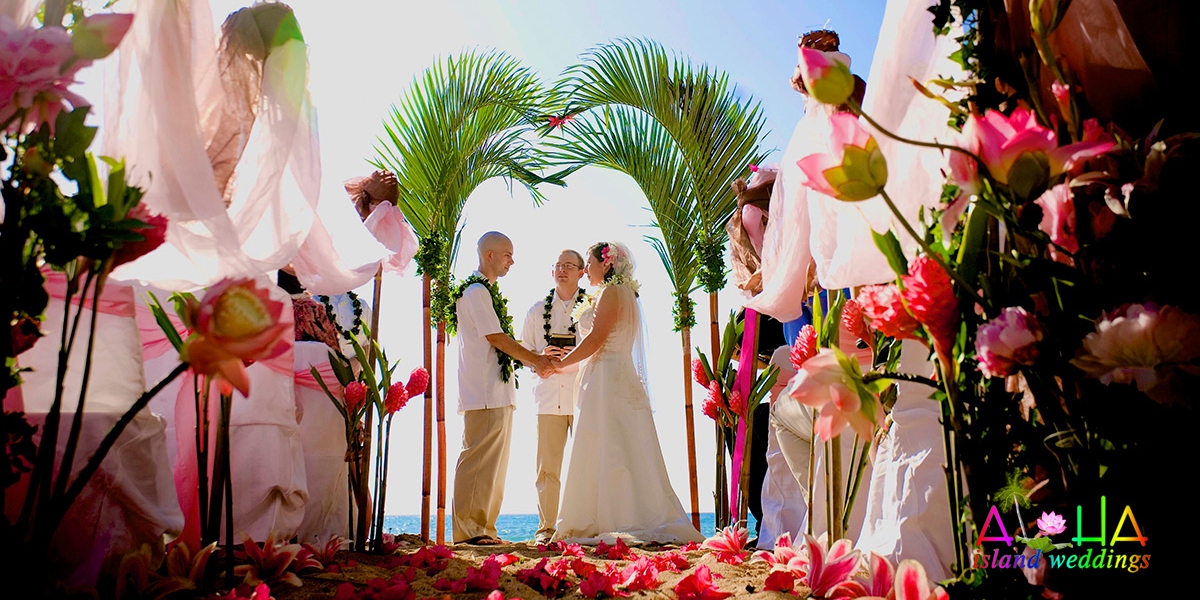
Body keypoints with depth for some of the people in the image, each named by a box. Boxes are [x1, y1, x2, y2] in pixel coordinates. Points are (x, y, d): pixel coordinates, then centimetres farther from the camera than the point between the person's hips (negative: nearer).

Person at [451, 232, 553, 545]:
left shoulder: (489, 291, 21)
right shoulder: (475, 291, -8)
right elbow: (496, 338, -13)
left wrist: (535, 360, 13)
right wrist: (535, 359, -5)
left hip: (499, 391, 10)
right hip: (484, 393, -10)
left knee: (495, 461, 10)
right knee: (478, 458, -7)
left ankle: (484, 528, 15)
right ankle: (467, 529, -2)